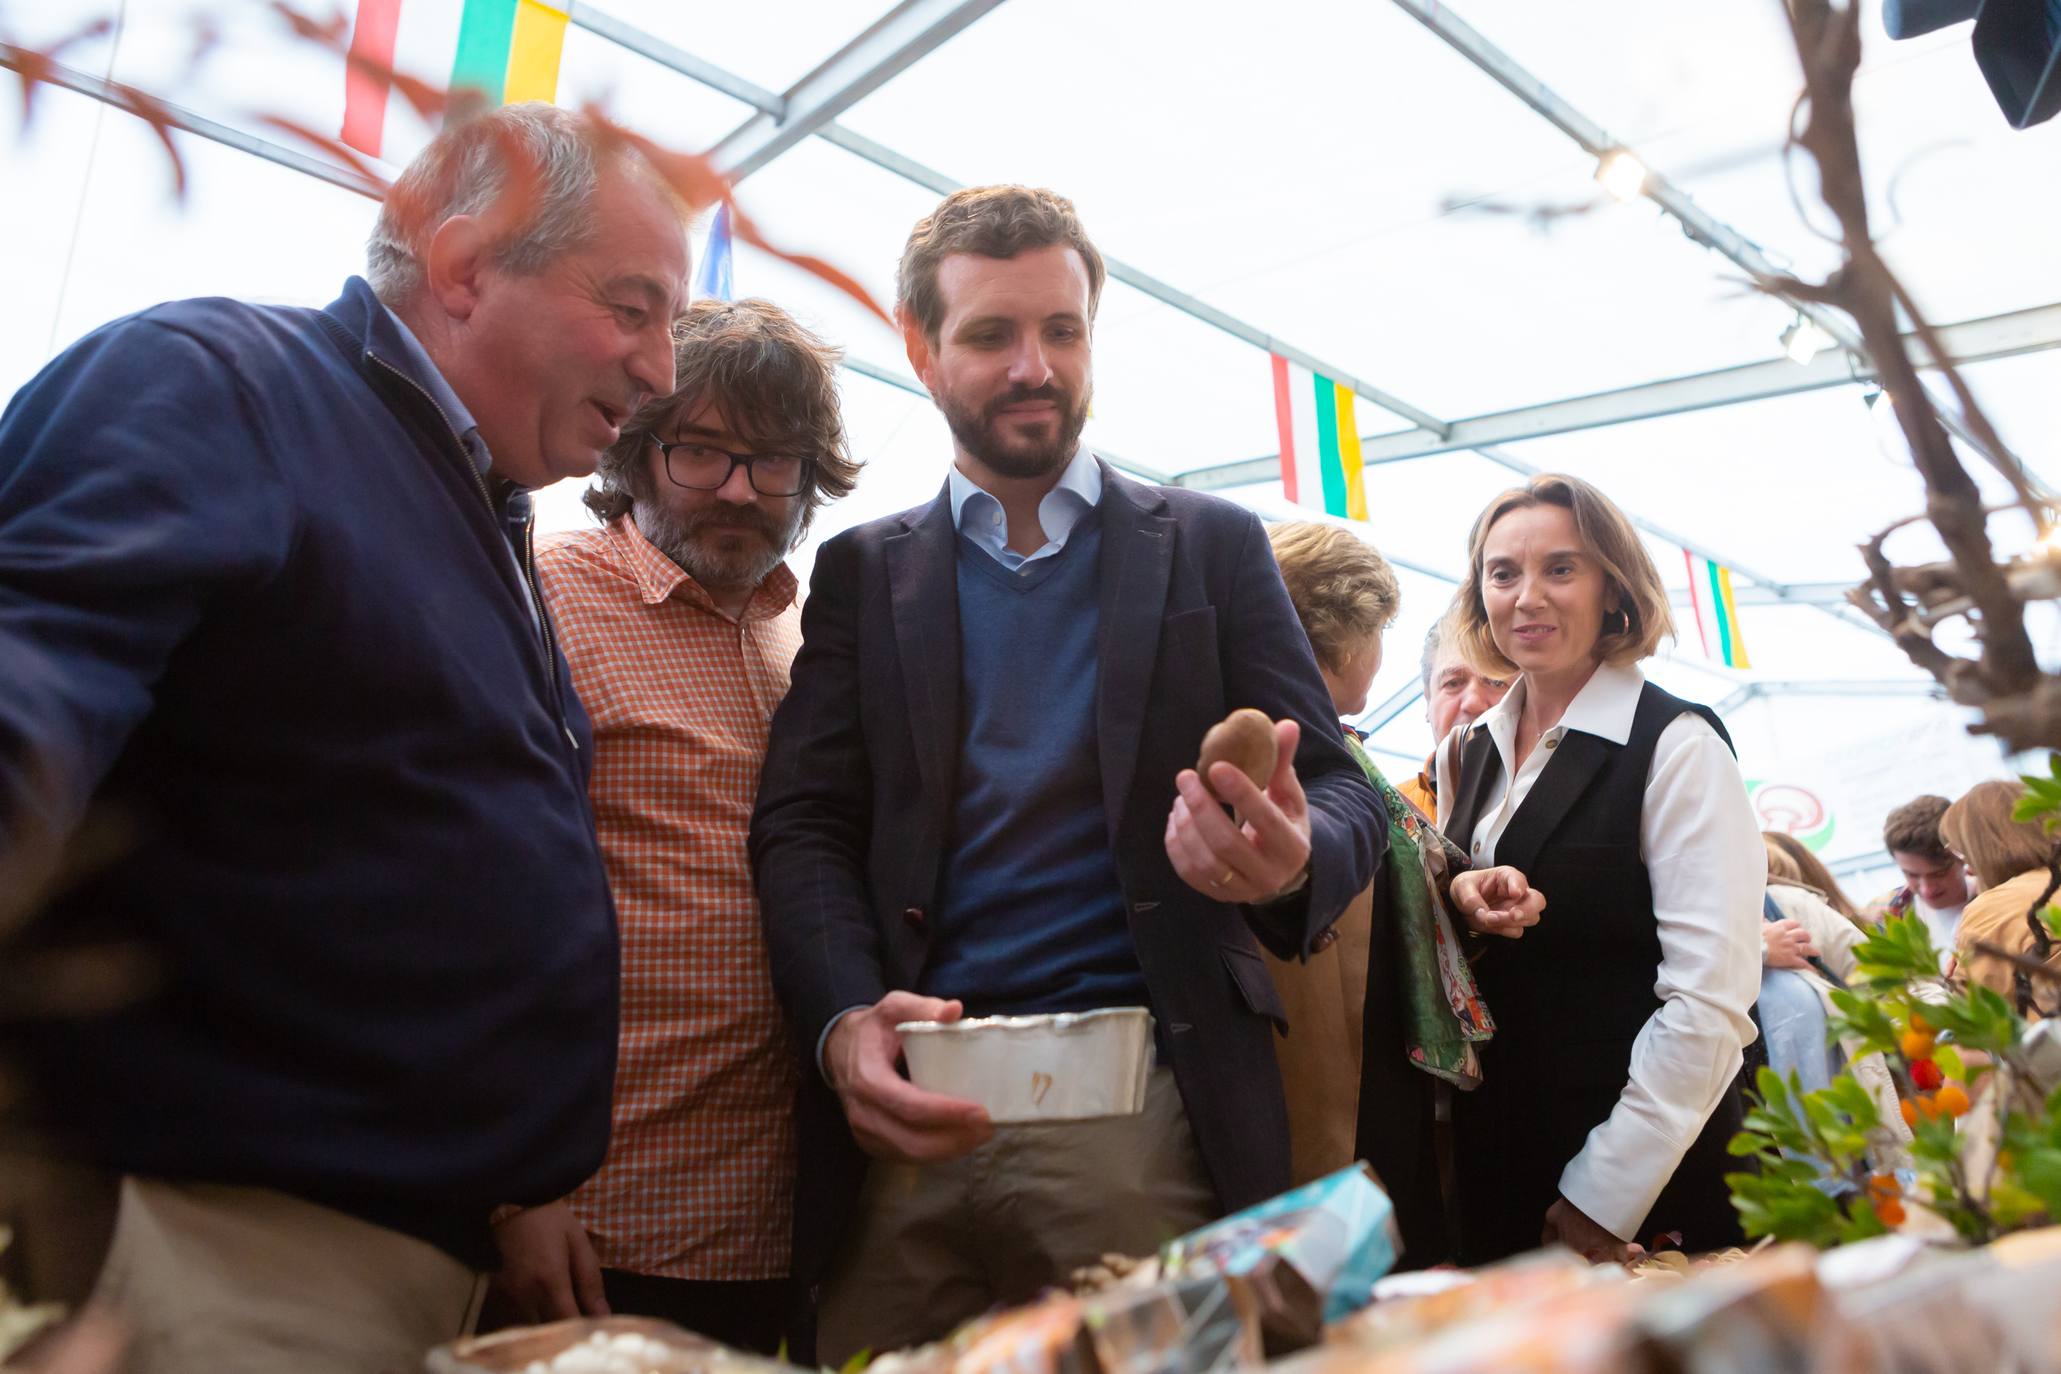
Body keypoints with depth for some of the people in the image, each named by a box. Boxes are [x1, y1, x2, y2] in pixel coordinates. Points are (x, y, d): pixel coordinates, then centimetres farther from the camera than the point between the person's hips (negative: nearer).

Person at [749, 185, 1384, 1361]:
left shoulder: (1211, 546, 8)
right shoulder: (863, 572, 10)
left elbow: (1342, 791, 4)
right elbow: (802, 824, 2)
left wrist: (1292, 857, -21)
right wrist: (845, 1023, -17)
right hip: (911, 1117, 1)